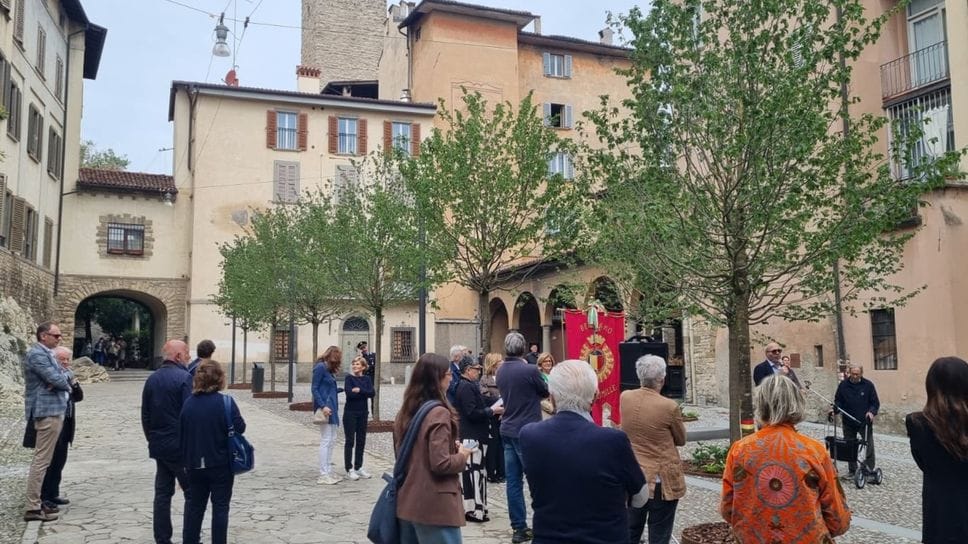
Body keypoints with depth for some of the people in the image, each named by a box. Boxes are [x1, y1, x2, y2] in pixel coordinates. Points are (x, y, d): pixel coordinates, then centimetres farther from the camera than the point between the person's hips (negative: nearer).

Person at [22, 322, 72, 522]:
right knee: (41, 460, -7)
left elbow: (60, 377, 14)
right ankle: (33, 508, -3)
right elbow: (56, 379, -22)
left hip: (52, 410, 10)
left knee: (44, 460, 15)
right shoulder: (37, 354, -16)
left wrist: (61, 382, -9)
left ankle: (36, 501, 23)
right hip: (47, 411, -10)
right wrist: (66, 385, -1)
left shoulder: (45, 353, 15)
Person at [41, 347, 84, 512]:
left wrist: (74, 385, -7)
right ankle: (44, 497, 5)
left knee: (60, 461, 14)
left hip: (66, 423, 7)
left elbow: (79, 397, 11)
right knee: (50, 461, -3)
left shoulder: (69, 375, 12)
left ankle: (53, 494, 24)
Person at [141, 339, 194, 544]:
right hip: (181, 446, -7)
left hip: (158, 446, 7)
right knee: (192, 493, 2)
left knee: (162, 493, 12)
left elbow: (145, 414, 13)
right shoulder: (184, 377, -15)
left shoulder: (152, 379, 8)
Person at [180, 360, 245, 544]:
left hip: (195, 464, 4)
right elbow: (240, 428, -14)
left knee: (194, 505, 18)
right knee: (220, 507, 7)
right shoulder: (226, 402, -15)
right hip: (221, 464, -4)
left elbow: (181, 432, 4)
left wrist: (186, 459, 14)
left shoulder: (188, 403, -2)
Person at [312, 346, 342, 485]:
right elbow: (315, 389, -14)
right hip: (325, 408, -9)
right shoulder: (320, 367, -9)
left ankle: (329, 471, 18)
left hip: (332, 408, 9)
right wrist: (323, 406, -21)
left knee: (332, 440, 12)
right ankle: (323, 475, -1)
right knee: (325, 441, -6)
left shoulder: (328, 369, 16)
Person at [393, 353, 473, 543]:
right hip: (434, 506, -8)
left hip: (407, 502, 8)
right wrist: (462, 456, -4)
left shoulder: (405, 412, 7)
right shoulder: (439, 413, -17)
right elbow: (441, 464, -22)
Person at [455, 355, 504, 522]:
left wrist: (491, 409, 12)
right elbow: (472, 413, -22)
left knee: (467, 472, 14)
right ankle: (475, 510, -5)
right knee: (475, 472, -8)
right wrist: (492, 411, -13)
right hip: (472, 437, -11)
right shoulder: (467, 387, -16)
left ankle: (468, 508, 22)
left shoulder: (466, 385, 16)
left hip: (469, 436, 11)